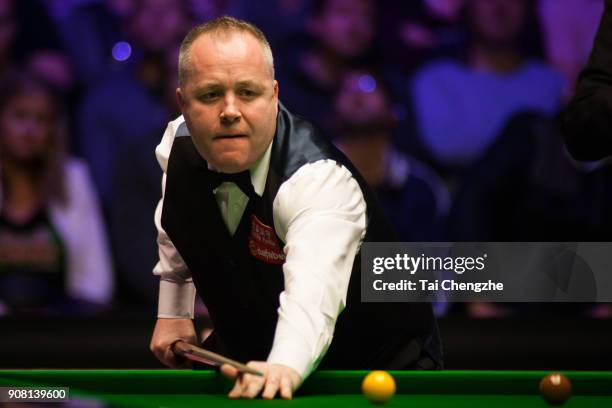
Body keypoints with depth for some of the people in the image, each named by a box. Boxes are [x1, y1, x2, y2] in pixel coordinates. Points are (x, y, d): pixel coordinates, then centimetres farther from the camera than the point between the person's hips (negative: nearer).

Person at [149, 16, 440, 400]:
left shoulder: (320, 178, -33)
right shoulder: (178, 143, -11)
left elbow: (314, 286, -53)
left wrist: (285, 367, -71)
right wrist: (172, 310, 13)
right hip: (245, 352, 5)